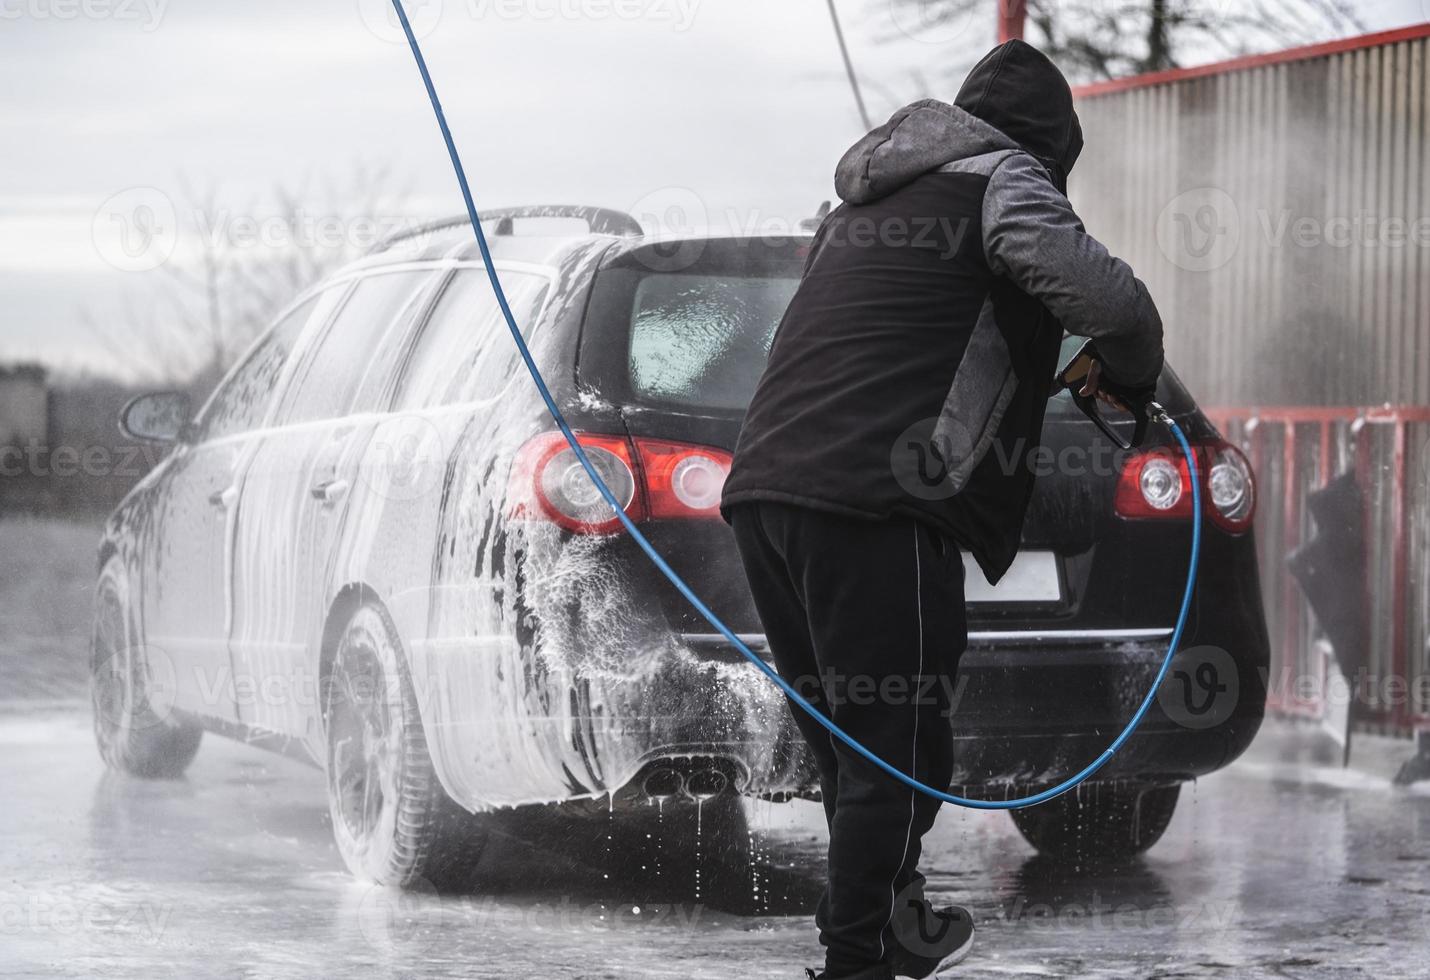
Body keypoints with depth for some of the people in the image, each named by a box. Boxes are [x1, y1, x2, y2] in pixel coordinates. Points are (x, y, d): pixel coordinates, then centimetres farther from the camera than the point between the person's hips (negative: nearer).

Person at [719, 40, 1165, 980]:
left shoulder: (866, 199, 28)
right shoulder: (1002, 180, 3)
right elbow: (1109, 300, -12)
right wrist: (1130, 372, 10)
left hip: (763, 485, 8)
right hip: (871, 505, -8)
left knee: (852, 747, 17)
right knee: (896, 754, -4)